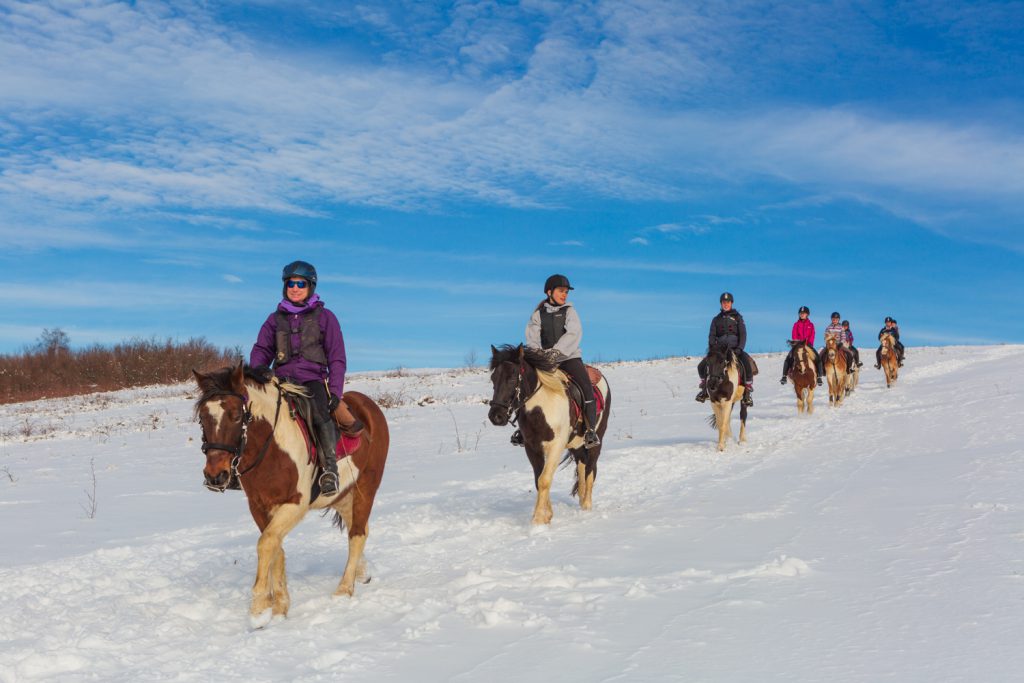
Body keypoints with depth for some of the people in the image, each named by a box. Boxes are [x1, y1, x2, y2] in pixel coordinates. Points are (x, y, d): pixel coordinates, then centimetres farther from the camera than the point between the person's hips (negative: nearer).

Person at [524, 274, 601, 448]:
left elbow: (574, 333, -12)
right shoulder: (538, 314, 8)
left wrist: (556, 351, -24)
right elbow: (532, 337, -1)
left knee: (586, 387, -20)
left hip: (569, 357, -2)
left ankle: (590, 430, -17)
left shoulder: (569, 311, 3)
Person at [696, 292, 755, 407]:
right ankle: (705, 389, 5)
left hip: (735, 348, -2)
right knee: (701, 366, -14)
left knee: (747, 365, -30)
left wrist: (740, 348, -13)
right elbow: (711, 336, 6)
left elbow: (743, 334, 2)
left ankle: (747, 393, -18)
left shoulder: (737, 317, 9)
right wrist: (712, 348, -11)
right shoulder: (716, 319, 13)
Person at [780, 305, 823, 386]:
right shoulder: (796, 324, 10)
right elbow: (794, 335, 2)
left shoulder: (811, 325, 10)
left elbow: (812, 336, 2)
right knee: (788, 358, -21)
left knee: (818, 358, -20)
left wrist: (809, 343, -14)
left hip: (808, 344, 0)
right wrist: (797, 342, -13)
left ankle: (819, 376, -12)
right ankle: (784, 375, -14)